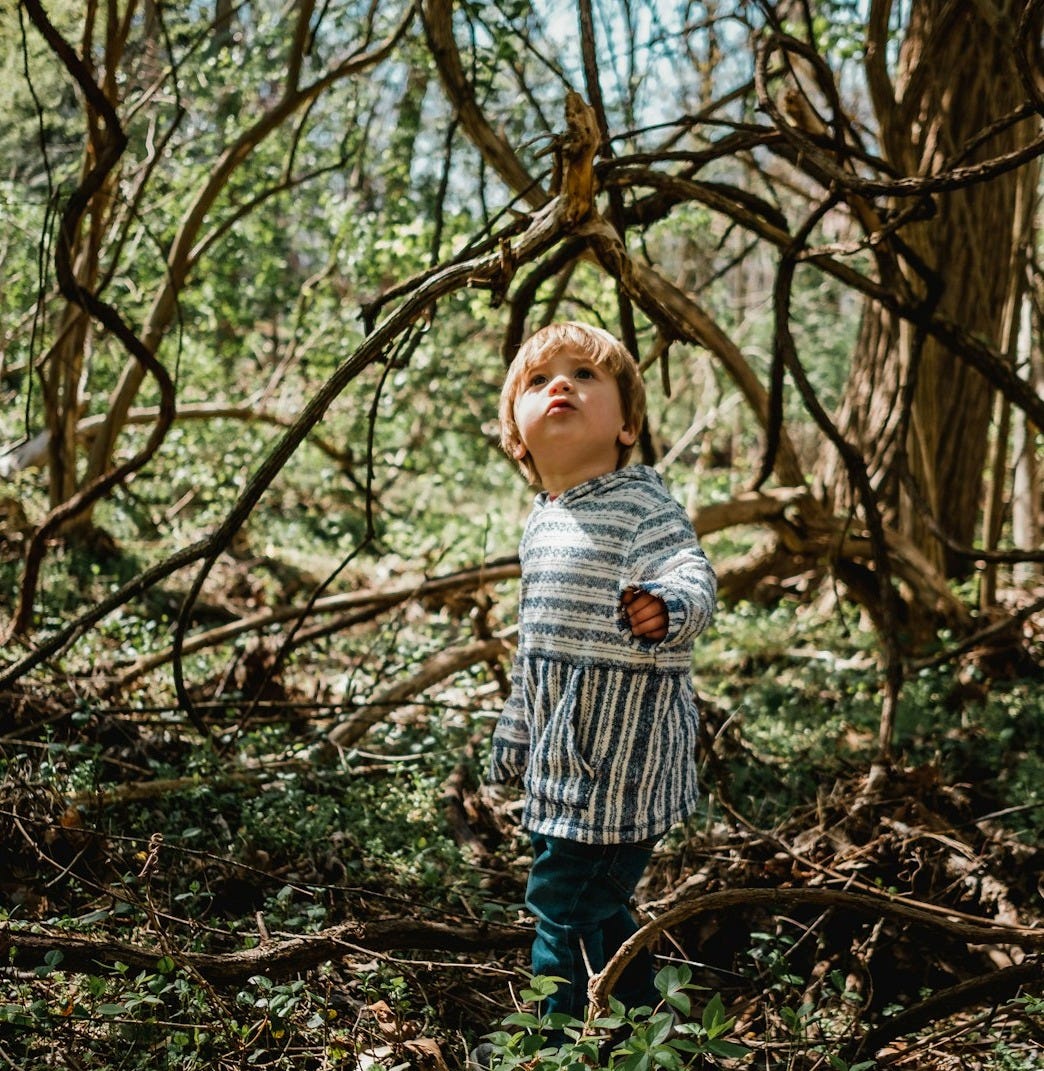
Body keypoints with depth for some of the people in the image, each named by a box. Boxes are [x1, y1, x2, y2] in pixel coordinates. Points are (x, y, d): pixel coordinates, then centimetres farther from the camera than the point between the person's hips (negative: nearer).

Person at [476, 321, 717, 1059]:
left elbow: (693, 573, -29)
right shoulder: (541, 524, 11)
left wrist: (666, 608, -52)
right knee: (599, 910, 19)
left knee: (565, 905, -3)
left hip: (623, 754, -9)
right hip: (567, 760, 9)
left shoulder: (638, 502, -13)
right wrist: (514, 741, 26)